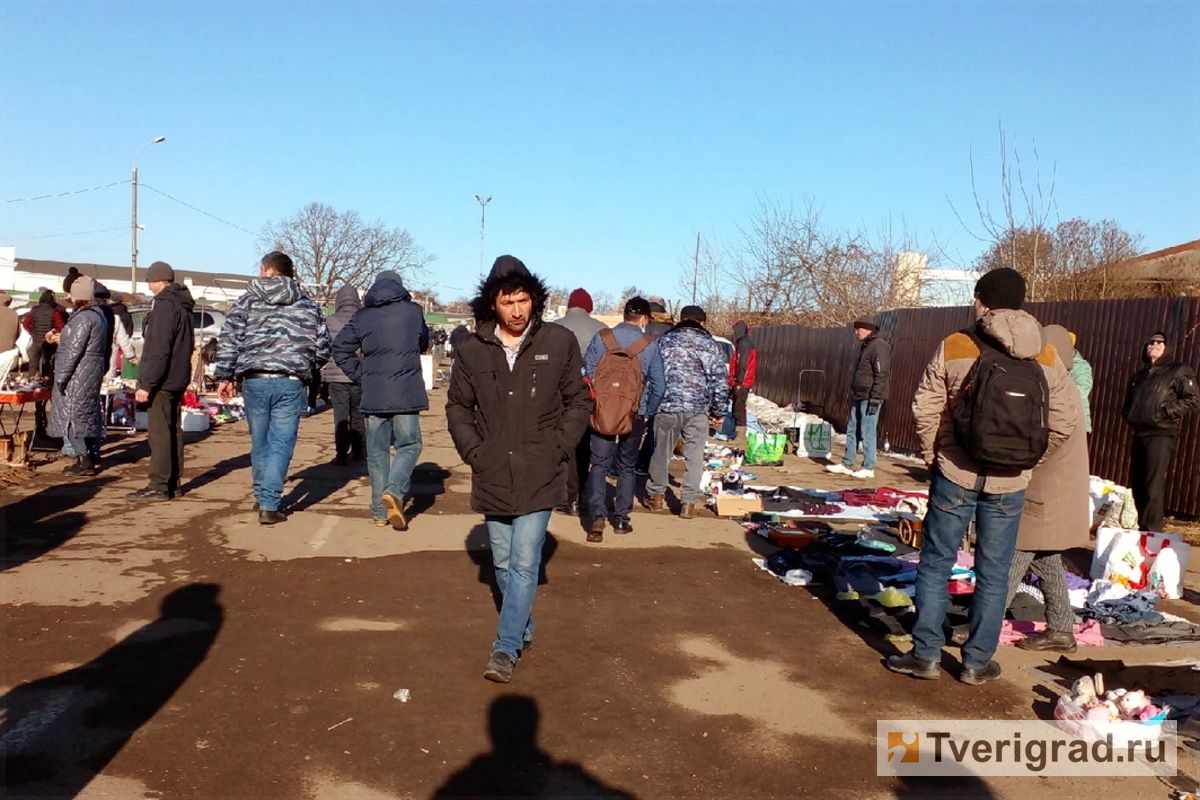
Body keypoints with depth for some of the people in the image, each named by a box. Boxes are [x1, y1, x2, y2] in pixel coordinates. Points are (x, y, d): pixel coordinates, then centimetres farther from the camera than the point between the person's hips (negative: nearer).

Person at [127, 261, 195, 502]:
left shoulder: (164, 305, -14)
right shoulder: (182, 305, 15)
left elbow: (158, 350, -21)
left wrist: (146, 384, -19)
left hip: (162, 381, -10)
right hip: (177, 380, 10)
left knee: (159, 432, -7)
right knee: (173, 430, 13)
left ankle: (158, 486, -5)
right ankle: (173, 482, 19)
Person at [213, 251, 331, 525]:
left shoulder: (248, 300, 5)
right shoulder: (309, 305, 8)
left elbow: (228, 341, -1)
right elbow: (323, 348, 8)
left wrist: (224, 376, 6)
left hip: (254, 381, 1)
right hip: (290, 383, 0)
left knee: (260, 443, 14)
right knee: (281, 444, 1)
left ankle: (262, 498, 27)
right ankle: (268, 504, -5)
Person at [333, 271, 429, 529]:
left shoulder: (363, 316, 6)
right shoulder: (413, 311, 1)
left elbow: (340, 348, 3)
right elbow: (424, 343, 15)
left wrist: (361, 375, 8)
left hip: (373, 394, 2)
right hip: (406, 392, -2)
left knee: (377, 451, 9)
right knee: (409, 444, 8)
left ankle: (380, 511, 13)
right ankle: (394, 490, -16)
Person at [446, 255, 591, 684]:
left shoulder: (559, 342, -6)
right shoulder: (472, 350, -2)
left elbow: (579, 402, 3)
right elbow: (458, 407, 9)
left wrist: (559, 448, -6)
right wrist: (473, 451, -2)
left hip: (540, 476, -3)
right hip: (492, 475, 3)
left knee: (524, 563, -5)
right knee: (503, 564, 15)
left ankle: (506, 648, 7)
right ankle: (524, 629, 35)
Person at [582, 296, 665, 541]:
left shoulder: (601, 338, -3)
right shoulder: (651, 345, -5)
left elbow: (587, 373, -1)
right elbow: (659, 385, -5)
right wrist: (647, 413, 8)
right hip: (635, 414, 0)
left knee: (599, 464, 4)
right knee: (627, 467, 14)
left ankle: (597, 516, -10)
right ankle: (621, 518, 17)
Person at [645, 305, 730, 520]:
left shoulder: (664, 340, 6)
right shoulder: (711, 345, 5)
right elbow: (721, 383, 3)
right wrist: (719, 412, 12)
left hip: (666, 406, 1)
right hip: (698, 409, -1)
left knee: (661, 452, 14)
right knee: (694, 456, 8)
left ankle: (656, 496, 27)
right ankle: (688, 503, 9)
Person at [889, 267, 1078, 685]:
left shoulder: (954, 348, -8)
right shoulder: (1046, 357, 0)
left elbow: (925, 410, -8)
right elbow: (1064, 420, 1)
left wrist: (933, 456, 6)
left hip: (956, 475, -2)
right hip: (1010, 483, 2)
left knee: (936, 564, 10)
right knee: (993, 573, 12)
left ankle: (926, 654, 14)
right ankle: (977, 662, 20)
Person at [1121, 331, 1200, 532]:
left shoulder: (1178, 371, 3)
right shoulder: (1139, 375, 23)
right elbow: (1128, 402, 32)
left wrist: (1167, 412, -13)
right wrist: (1127, 413, 12)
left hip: (1161, 435, -7)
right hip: (1139, 434, 7)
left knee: (1154, 485, -12)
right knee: (1136, 484, 10)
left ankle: (1151, 530, -11)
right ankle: (1139, 526, 19)